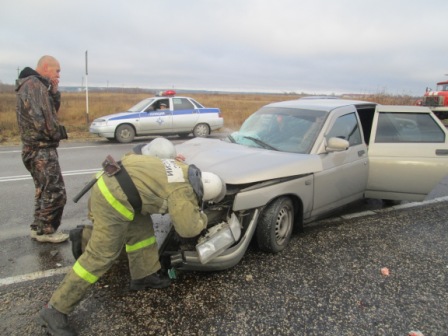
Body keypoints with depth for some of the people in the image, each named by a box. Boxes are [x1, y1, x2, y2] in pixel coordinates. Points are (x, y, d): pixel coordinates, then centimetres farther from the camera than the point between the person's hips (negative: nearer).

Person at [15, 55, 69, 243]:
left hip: (38, 148, 11)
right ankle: (46, 231, 4)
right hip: (41, 148, -11)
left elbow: (51, 111, 18)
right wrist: (56, 134, -8)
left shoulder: (35, 84, 18)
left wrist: (54, 93, 3)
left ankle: (38, 228, 26)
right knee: (55, 192, -7)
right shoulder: (34, 84, -14)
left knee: (44, 191, 18)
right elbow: (41, 117, -24)